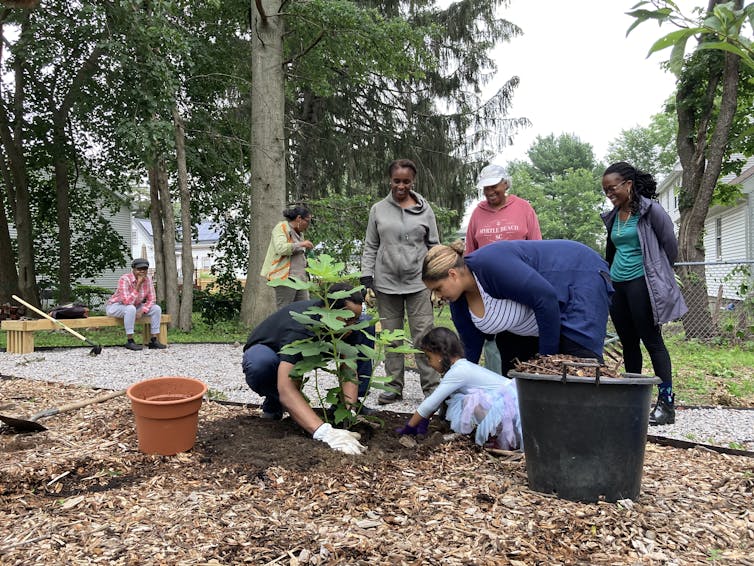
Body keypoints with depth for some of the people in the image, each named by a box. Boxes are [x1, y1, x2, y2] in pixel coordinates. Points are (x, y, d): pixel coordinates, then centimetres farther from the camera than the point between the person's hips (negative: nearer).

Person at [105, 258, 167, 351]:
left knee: (156, 308, -9)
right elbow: (127, 302, -37)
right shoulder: (125, 279, -27)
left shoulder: (147, 279, -9)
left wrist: (141, 312, -21)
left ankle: (154, 341, -9)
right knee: (131, 308, -38)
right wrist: (138, 285, -38)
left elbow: (151, 300, -6)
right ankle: (130, 341, -28)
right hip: (114, 307, -7)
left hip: (133, 307, 7)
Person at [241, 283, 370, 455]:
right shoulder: (301, 329, -42)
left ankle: (355, 403, -2)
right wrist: (324, 432, -64)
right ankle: (273, 402, -8)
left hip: (307, 354, 5)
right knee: (261, 364, -44)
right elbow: (285, 388, -53)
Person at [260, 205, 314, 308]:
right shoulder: (281, 227, -1)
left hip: (300, 278, 8)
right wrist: (301, 244, -10)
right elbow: (281, 248, -19)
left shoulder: (299, 233, 23)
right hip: (286, 277, -8)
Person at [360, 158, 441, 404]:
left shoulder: (425, 209, 6)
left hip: (418, 282, -1)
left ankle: (431, 386, 5)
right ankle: (393, 386, 17)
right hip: (386, 282, 1)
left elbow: (434, 245, 9)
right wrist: (366, 275, 0)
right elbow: (370, 247, 10)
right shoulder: (378, 209, 7)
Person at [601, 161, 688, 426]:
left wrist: (659, 273, 6)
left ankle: (666, 402, 1)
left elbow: (670, 244, -4)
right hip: (617, 285, 7)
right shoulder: (613, 216, 13)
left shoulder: (650, 210, -7)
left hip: (641, 283, -7)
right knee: (628, 343, 10)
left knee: (652, 341, -5)